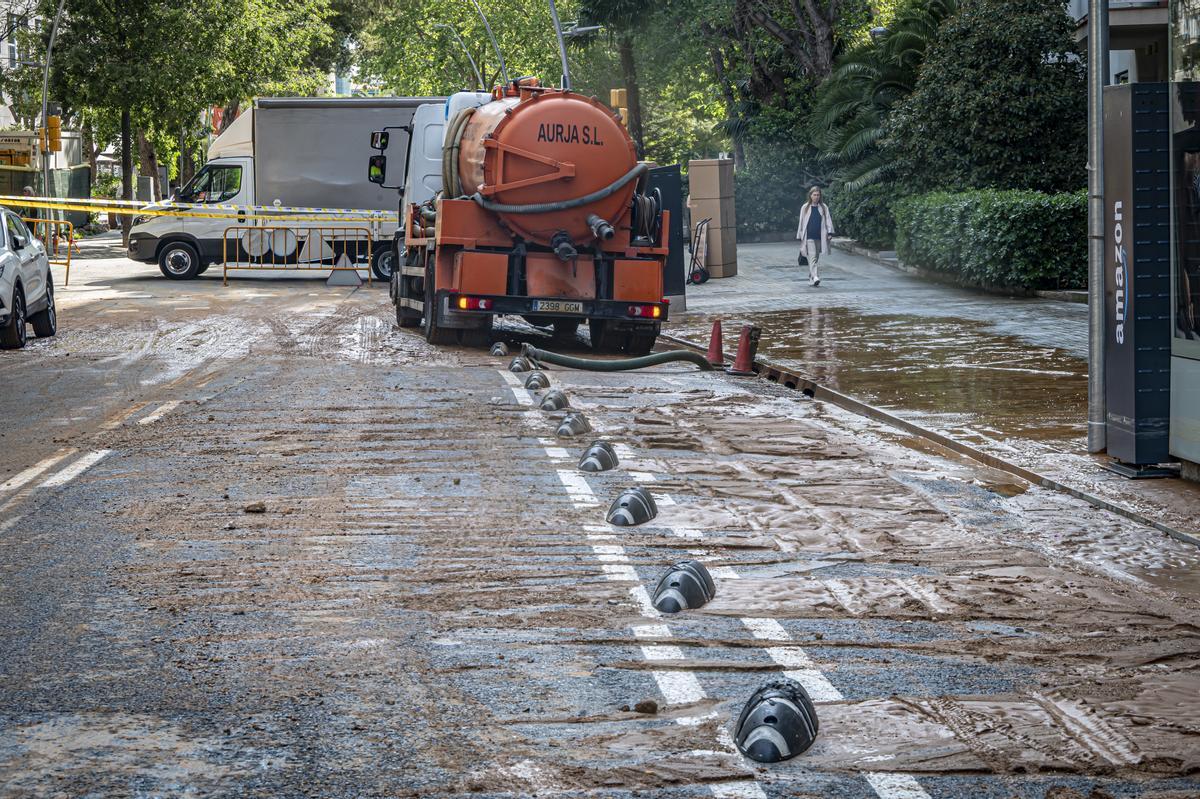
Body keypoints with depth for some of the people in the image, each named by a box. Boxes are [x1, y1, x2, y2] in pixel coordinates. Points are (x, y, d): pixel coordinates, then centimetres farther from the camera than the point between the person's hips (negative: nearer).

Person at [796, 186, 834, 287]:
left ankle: (811, 278, 21)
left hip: (820, 237, 3)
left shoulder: (824, 208, 9)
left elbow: (828, 220, 5)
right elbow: (801, 223, 9)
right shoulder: (805, 208, 5)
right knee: (812, 257, -15)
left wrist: (830, 232, -9)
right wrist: (800, 236, 7)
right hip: (809, 237, -3)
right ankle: (815, 277, -26)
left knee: (816, 258, 9)